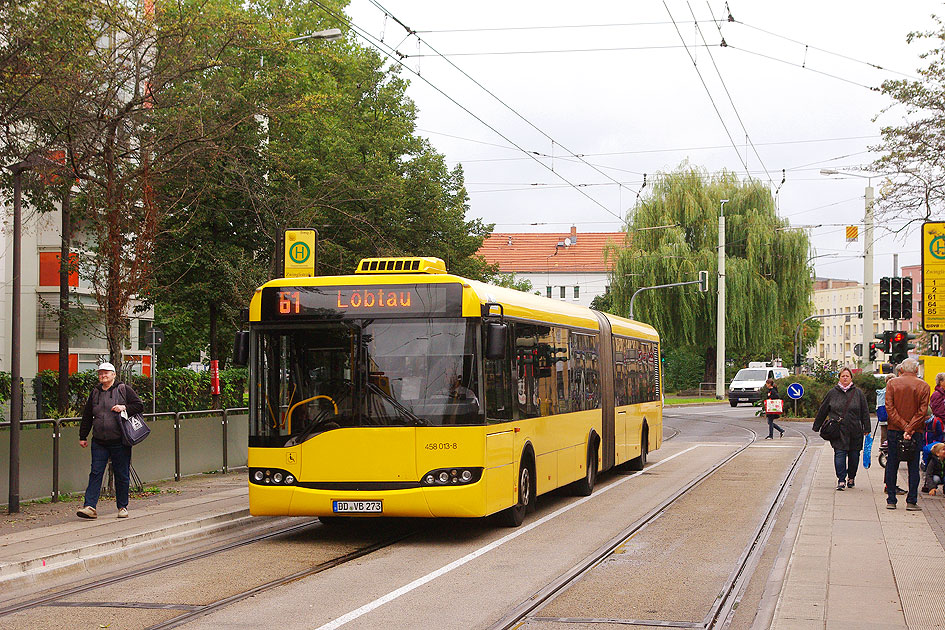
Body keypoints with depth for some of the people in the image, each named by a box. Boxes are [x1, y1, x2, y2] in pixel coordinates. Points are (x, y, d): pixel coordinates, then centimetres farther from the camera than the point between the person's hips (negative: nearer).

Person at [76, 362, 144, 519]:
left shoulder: (124, 390, 2)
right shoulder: (95, 392, 13)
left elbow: (139, 406, 1)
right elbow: (87, 416, 18)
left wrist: (125, 408, -16)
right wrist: (83, 436, 15)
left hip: (120, 442, -3)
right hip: (99, 442, 3)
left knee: (122, 475, 4)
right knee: (95, 473, -4)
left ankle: (123, 507, 15)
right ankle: (89, 506, -8)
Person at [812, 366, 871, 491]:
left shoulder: (858, 393, 7)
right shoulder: (832, 393, 8)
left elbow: (865, 412, 8)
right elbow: (822, 411, 13)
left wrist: (866, 429, 4)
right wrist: (817, 427, 14)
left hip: (855, 430, 1)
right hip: (838, 431, -1)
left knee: (854, 455, 5)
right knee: (839, 453, -9)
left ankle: (851, 477, 24)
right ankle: (841, 480, -9)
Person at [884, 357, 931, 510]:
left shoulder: (892, 383, -1)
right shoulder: (923, 386, -2)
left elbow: (890, 408, -8)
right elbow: (922, 411, -9)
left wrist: (904, 427, -11)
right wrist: (909, 429, -12)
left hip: (895, 430, 1)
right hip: (915, 431, -1)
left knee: (892, 465, 7)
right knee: (913, 466, 5)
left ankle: (891, 500, 8)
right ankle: (911, 501, 3)